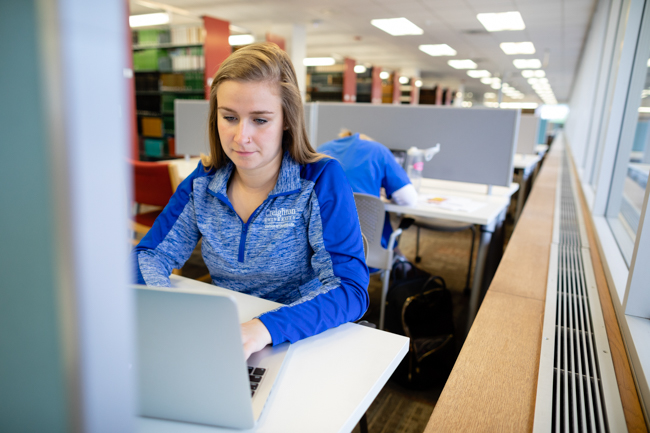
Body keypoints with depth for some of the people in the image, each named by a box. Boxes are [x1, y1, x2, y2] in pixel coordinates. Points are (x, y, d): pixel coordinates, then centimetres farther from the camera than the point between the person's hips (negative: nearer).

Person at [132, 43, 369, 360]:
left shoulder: (322, 180, -14)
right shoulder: (203, 183, 0)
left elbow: (351, 289, -21)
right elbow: (149, 255, 3)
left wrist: (266, 328, -37)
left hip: (301, 342, -2)